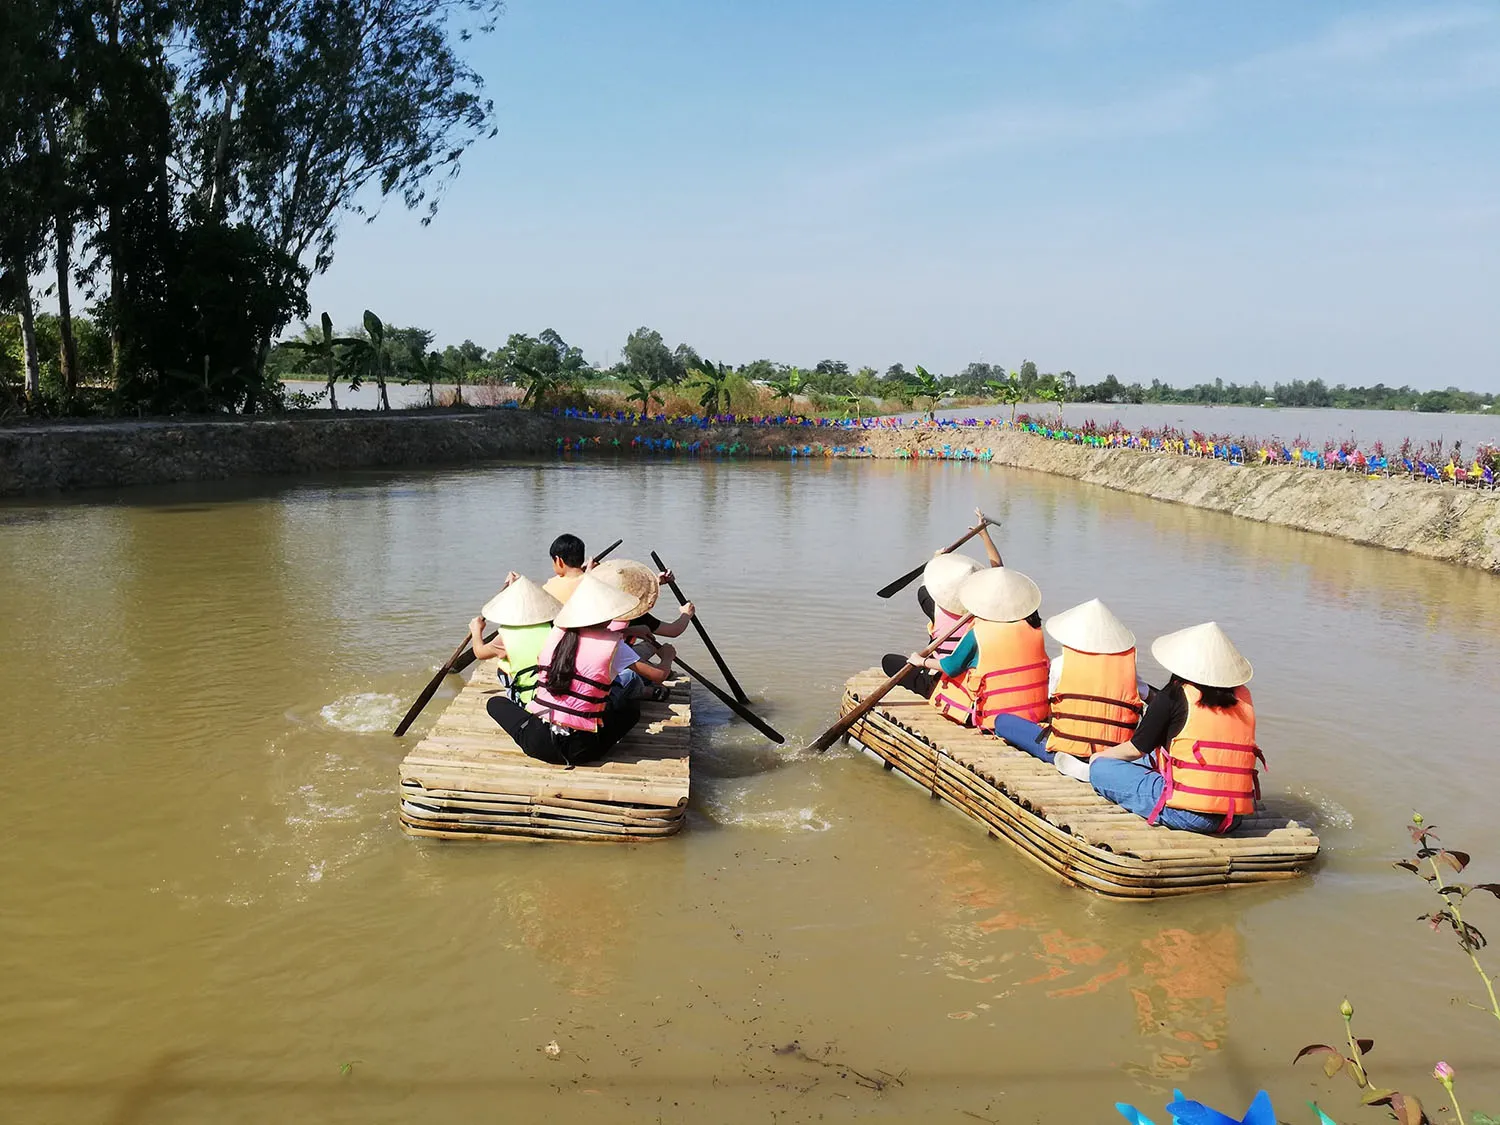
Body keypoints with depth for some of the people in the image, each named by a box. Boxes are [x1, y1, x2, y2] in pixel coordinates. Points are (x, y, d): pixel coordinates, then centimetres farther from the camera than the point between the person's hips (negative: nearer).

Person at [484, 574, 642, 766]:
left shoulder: (555, 634, 2)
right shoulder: (609, 644, -10)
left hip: (538, 744, 2)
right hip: (580, 750, -2)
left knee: (495, 702, 29)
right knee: (632, 708, 22)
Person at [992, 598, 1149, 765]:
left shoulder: (1061, 663, -5)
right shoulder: (1125, 665, 1)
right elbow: (1148, 694, 17)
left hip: (1064, 749, -4)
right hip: (1116, 752, 4)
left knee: (1002, 721, 7)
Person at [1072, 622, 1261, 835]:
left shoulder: (1174, 696, -7)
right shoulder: (1243, 697, 6)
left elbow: (1136, 749, 2)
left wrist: (1100, 756, 22)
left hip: (1186, 815, -7)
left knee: (1101, 768, 5)